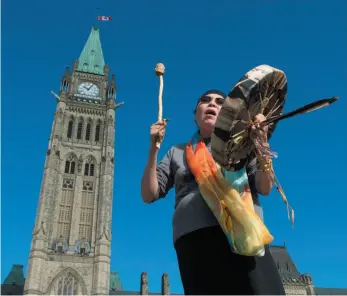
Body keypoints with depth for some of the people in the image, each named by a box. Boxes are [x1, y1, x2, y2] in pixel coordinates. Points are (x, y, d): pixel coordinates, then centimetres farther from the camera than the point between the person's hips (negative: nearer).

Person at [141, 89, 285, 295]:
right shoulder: (177, 152, 23)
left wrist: (262, 141, -8)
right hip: (194, 241, 1)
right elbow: (149, 195, 14)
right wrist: (154, 147, 4)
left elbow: (265, 188, 7)